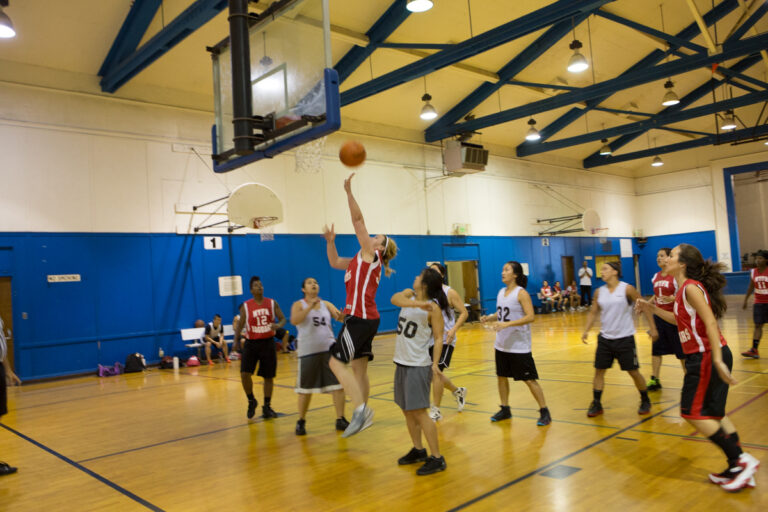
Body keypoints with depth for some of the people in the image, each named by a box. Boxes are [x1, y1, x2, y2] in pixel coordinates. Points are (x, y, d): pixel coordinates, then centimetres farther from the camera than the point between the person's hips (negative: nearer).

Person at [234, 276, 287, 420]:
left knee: (268, 376, 6)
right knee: (245, 373, -14)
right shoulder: (245, 306, -1)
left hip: (268, 343, 1)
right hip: (251, 343, -1)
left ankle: (267, 407, 21)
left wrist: (278, 325, -19)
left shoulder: (272, 303, 2)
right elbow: (240, 325, 5)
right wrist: (236, 341, -9)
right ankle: (251, 401, 11)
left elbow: (283, 319, 3)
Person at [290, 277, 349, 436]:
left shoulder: (326, 304, 10)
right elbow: (294, 321, -19)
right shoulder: (299, 305, 0)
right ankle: (301, 421, 22)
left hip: (329, 349, 3)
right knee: (305, 389, 5)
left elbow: (340, 317, -3)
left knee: (338, 385, -1)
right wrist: (310, 307, -28)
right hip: (308, 352, -3)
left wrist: (342, 316, -26)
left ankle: (340, 420, 11)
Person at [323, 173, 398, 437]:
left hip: (360, 317, -10)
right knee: (358, 367, 12)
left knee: (337, 362, -11)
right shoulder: (361, 260, 19)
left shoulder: (371, 255, -4)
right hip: (363, 318, 10)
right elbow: (335, 262, 29)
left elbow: (358, 220, -9)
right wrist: (330, 242, 16)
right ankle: (363, 414, 19)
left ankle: (360, 409, -15)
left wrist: (349, 192, -10)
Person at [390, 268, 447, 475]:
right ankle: (418, 450, 30)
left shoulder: (433, 308, -12)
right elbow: (395, 299, -18)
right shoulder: (408, 295, 5)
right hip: (401, 363, 8)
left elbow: (439, 338, -13)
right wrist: (418, 303, -35)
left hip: (418, 365, -8)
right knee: (407, 410, 15)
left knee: (419, 411, -8)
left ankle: (437, 458, 1)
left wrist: (435, 363, -27)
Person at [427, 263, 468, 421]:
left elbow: (464, 312, -7)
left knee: (436, 371, -13)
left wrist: (454, 329, -20)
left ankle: (435, 411, -1)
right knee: (436, 372, 14)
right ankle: (458, 391, 42)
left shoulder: (449, 292, -7)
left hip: (445, 339, -6)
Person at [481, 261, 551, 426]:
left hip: (519, 346, -7)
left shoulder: (521, 293, -13)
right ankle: (505, 409, 29)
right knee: (501, 376, 14)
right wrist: (489, 318, 0)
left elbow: (531, 317, -22)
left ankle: (544, 412, 11)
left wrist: (507, 324, -30)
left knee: (529, 379, -2)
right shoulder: (501, 292, 9)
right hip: (502, 344, 7)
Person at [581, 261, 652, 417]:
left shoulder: (627, 289, -9)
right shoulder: (599, 292, 4)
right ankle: (596, 404, 17)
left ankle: (645, 401, 27)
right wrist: (586, 330, 0)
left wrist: (652, 327, -8)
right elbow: (593, 312, 11)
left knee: (633, 372, 4)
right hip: (605, 338, 4)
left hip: (625, 338, -4)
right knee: (599, 371, 5)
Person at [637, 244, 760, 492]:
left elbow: (710, 322, -22)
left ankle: (740, 460, 2)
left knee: (693, 412, -3)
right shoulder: (684, 288, 13)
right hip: (703, 356, 10)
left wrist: (717, 360, -28)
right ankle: (739, 468, 20)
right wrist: (653, 309, 19)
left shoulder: (691, 287, -14)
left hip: (706, 356, -10)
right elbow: (682, 319, 25)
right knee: (713, 413, 14)